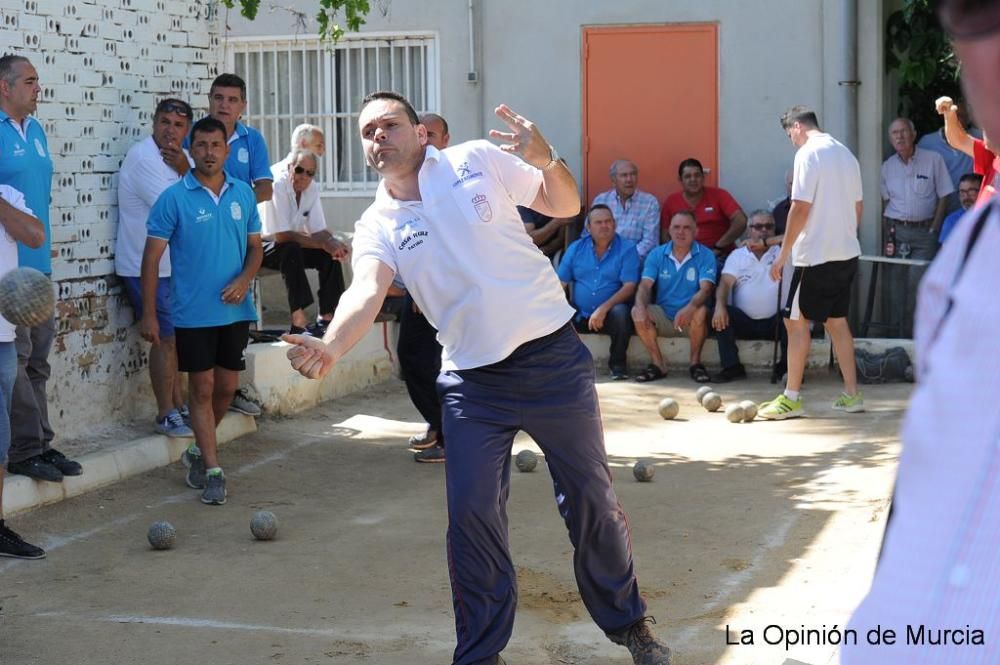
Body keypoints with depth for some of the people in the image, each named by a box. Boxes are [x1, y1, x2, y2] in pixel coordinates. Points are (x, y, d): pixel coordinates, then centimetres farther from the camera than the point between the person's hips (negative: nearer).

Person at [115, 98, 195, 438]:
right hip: (146, 268, -8)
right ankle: (166, 416, 2)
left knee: (176, 337, 14)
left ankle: (178, 406, 25)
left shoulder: (184, 157, 11)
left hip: (175, 266, 8)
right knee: (167, 337, -6)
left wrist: (184, 169, -16)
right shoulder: (142, 157, -15)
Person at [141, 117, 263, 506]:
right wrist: (149, 315, -9)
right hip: (193, 313, -4)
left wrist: (244, 280, -9)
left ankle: (199, 451, 34)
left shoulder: (243, 194, 4)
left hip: (235, 310, 4)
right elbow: (152, 257, -6)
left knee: (227, 387, 12)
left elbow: (255, 246, 12)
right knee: (202, 389, -1)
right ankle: (213, 471, 5)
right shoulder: (174, 198, -8)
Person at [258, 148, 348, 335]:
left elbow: (319, 231, -1)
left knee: (331, 253, -14)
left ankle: (326, 317, -11)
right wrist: (323, 244, -29)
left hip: (290, 247, 7)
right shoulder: (276, 185, -24)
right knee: (291, 250, -36)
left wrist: (332, 242, -25)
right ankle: (299, 322, -37)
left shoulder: (312, 188, -2)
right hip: (261, 245, -7)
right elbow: (282, 236, -28)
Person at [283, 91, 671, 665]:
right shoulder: (378, 226, 0)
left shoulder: (478, 160, -1)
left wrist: (547, 161, -17)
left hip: (553, 357, -1)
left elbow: (566, 206, 5)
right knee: (472, 515, -5)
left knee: (593, 499, 8)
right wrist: (330, 346, -39)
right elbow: (367, 292, -19)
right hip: (473, 381, 1)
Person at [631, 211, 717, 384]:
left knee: (701, 311, -35)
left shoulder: (705, 256, -5)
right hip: (663, 316, 2)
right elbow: (645, 285, -8)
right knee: (636, 311, -25)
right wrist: (641, 307, -32)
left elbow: (705, 289, -18)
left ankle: (695, 363, -13)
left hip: (690, 319, -2)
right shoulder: (656, 255, 3)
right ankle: (657, 363, -14)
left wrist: (689, 308, -40)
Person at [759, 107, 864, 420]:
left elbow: (801, 208, -18)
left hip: (816, 254, -8)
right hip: (847, 253, 8)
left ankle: (791, 399, 0)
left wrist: (783, 253, -13)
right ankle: (851, 395, 15)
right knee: (837, 321, 15)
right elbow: (857, 207, 18)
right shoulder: (845, 153, 13)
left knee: (796, 321, -1)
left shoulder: (808, 153, -12)